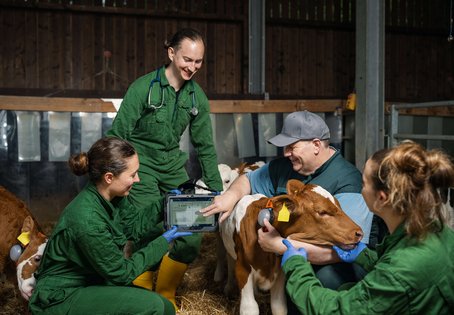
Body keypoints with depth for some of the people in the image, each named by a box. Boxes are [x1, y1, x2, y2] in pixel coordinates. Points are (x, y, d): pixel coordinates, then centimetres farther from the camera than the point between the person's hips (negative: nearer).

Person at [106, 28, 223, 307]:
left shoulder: (197, 97, 3)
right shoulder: (143, 88, -13)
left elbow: (205, 146, 10)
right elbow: (117, 137, -10)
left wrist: (217, 190, 8)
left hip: (172, 165, 5)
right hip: (141, 165, -5)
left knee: (192, 236, -1)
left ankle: (165, 296, 23)